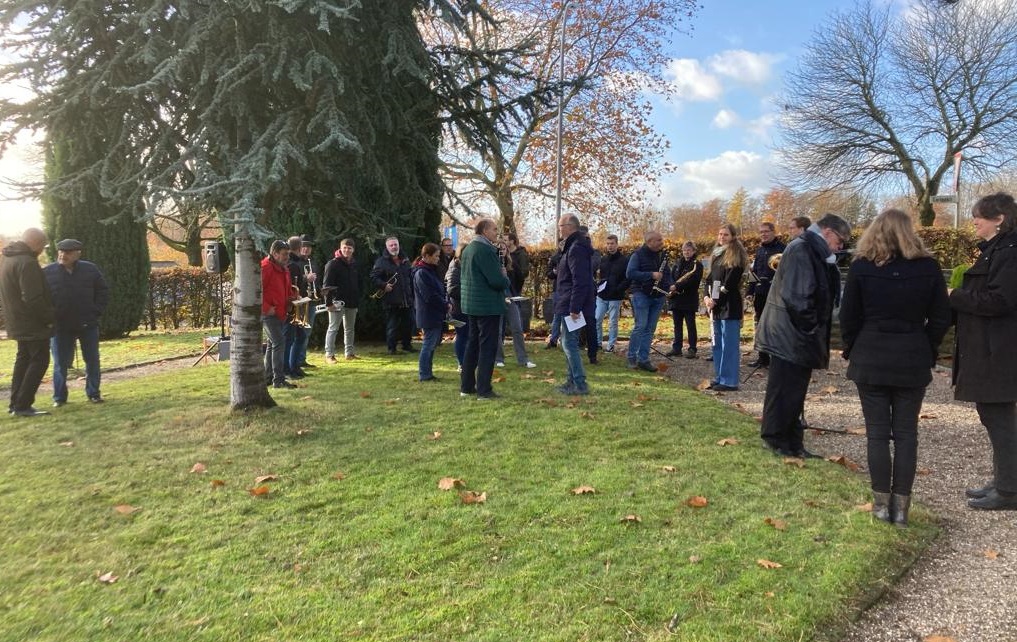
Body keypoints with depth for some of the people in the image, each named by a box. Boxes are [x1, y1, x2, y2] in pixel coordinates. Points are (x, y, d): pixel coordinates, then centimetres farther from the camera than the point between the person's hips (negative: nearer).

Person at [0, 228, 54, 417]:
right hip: (33, 323, -10)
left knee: (24, 359, 17)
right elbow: (33, 298, -26)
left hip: (18, 322, 10)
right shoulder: (27, 263, -21)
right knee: (39, 360, -4)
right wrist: (49, 318, -14)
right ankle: (22, 405, -5)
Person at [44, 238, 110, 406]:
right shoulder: (47, 272, -2)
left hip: (87, 324, 1)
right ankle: (59, 397, 15)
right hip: (60, 326, 0)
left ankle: (93, 393, 19)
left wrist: (96, 312, -4)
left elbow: (103, 291, 4)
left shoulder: (90, 269, -1)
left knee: (92, 361, 7)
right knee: (60, 363, 4)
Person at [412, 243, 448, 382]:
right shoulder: (421, 273, -16)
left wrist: (446, 302, 2)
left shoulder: (430, 270, 16)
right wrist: (445, 305, -11)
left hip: (435, 314, 10)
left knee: (431, 343, 13)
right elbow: (430, 296, -20)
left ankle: (426, 373, 21)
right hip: (429, 314, -10)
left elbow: (440, 289, 18)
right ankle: (424, 374, 4)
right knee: (429, 344, -3)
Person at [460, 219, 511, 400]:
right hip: (488, 305, -9)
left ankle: (466, 386, 21)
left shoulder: (468, 249, 12)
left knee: (472, 344, 15)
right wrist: (505, 279, 1)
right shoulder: (485, 250, -17)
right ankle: (484, 390, -1)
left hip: (470, 304, 9)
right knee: (488, 347, -3)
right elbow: (497, 281, -23)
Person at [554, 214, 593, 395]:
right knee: (568, 342, 16)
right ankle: (571, 381, 23)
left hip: (571, 306, -11)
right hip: (569, 305, 11)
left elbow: (580, 282, -24)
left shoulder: (576, 248, -17)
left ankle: (580, 385, -3)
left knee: (569, 344, -7)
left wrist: (574, 308, -25)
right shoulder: (573, 246, 16)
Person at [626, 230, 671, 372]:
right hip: (642, 295, -6)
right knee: (640, 326, -10)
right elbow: (630, 273, -16)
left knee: (650, 329, 6)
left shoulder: (663, 255, 12)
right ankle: (631, 357, 3)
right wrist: (651, 275, -21)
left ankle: (643, 359, 11)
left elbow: (667, 273, 23)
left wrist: (669, 285, 2)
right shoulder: (638, 254, -7)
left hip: (658, 296, 6)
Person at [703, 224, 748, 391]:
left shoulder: (736, 255, -7)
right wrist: (707, 297, -2)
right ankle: (719, 378, 21)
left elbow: (730, 282, -14)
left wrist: (716, 300, -13)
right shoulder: (717, 255, 17)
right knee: (717, 344, 13)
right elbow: (710, 278, 14)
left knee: (729, 345, -6)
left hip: (730, 306, -8)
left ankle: (729, 381, -2)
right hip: (716, 306, 9)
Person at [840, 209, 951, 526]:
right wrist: (928, 354, 13)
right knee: (906, 434, 8)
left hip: (870, 360, -1)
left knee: (877, 433, 6)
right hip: (913, 362, 1)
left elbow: (848, 317, -2)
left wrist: (852, 352, 11)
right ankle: (901, 506, 10)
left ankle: (882, 503, 11)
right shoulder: (928, 267, -1)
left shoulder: (861, 267, -6)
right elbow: (941, 318, 2)